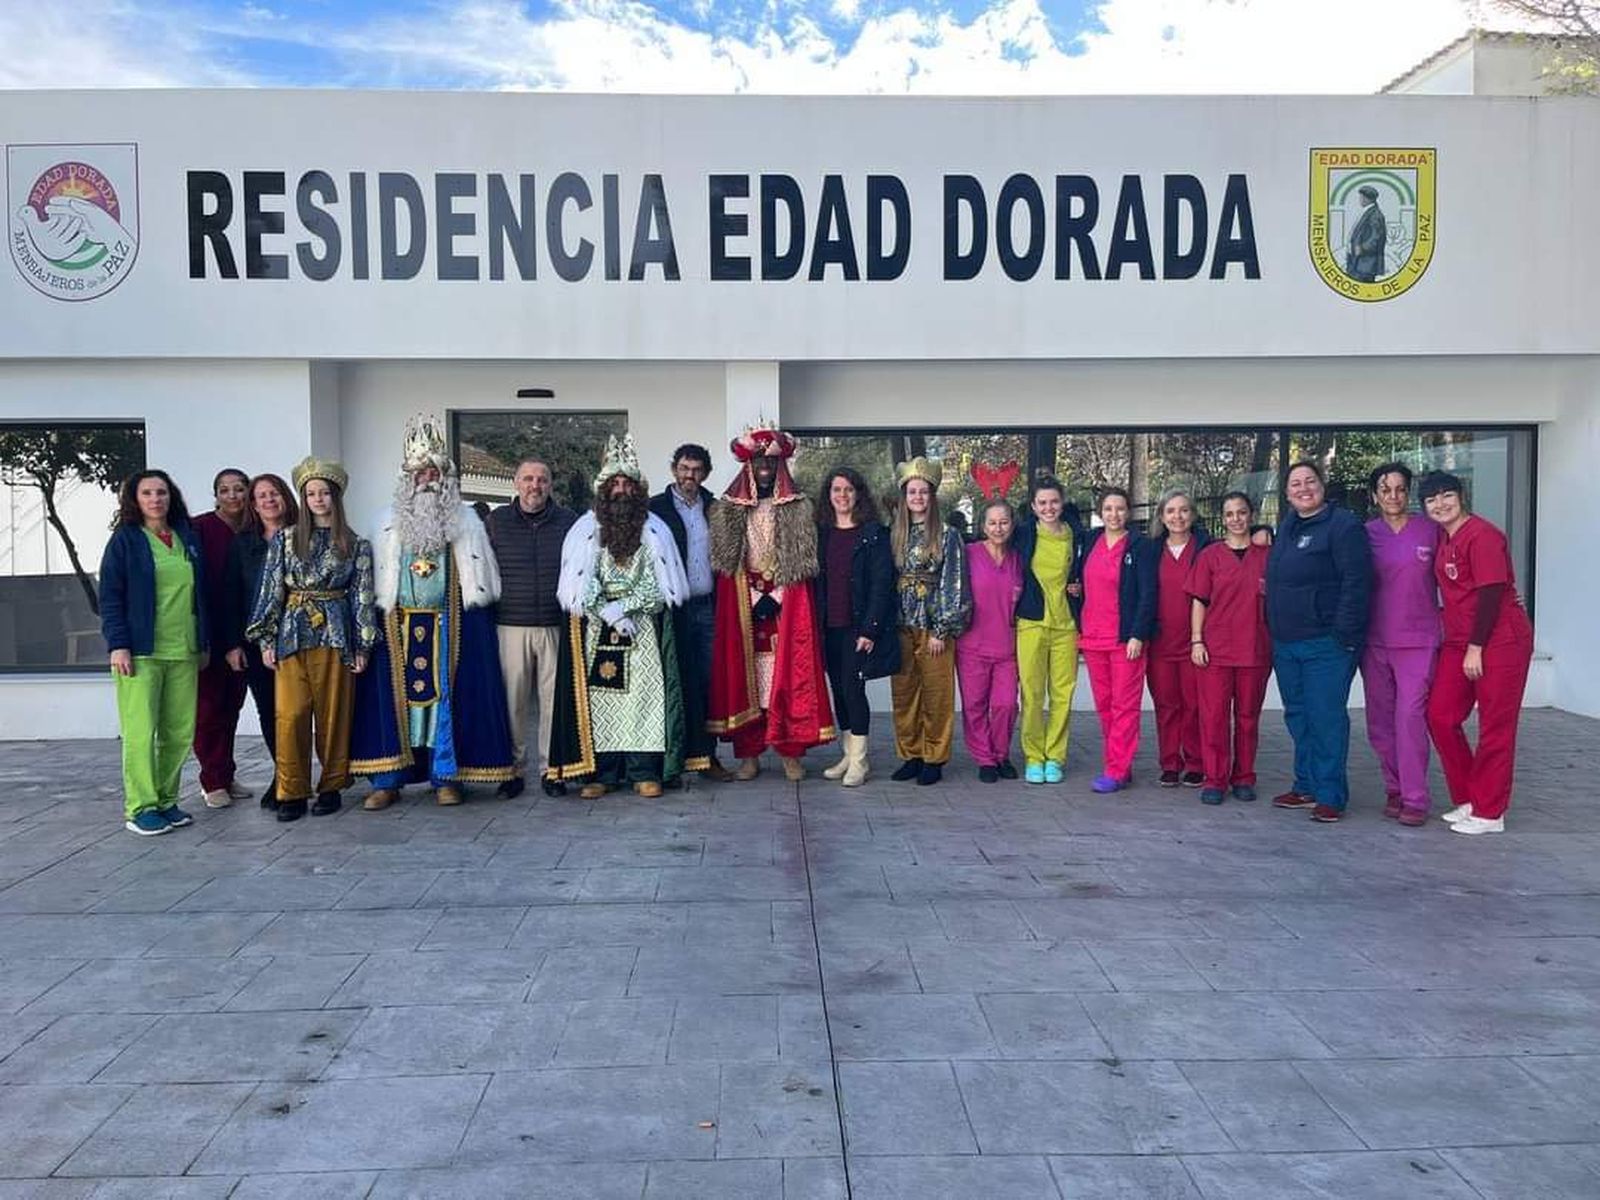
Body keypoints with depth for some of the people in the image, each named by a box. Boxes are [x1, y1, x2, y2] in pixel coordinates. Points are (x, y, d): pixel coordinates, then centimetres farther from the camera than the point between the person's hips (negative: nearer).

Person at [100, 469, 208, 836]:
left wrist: (204, 642, 16)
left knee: (180, 732, 5)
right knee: (141, 732, -5)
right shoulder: (125, 540, 1)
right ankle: (139, 809, 3)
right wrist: (118, 645, -12)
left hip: (184, 652, 5)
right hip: (140, 652, -4)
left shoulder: (188, 538, 14)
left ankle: (166, 801, 17)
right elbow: (110, 596, -3)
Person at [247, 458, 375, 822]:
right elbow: (271, 588, 6)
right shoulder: (284, 539, 7)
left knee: (333, 714, 3)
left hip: (335, 635, 0)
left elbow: (361, 595, 5)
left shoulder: (355, 544, 6)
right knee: (290, 716, -3)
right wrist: (266, 640, 1)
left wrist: (363, 645, 1)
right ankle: (292, 792, 5)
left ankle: (331, 787, 15)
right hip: (291, 634, 1)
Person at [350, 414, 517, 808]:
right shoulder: (389, 524, 10)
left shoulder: (465, 522, 5)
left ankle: (445, 777, 9)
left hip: (449, 623, -1)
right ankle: (387, 779, 8)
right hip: (398, 624, 1)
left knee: (447, 694, 1)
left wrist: (476, 616, -5)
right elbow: (378, 579, 9)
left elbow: (478, 579, 3)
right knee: (395, 695, 1)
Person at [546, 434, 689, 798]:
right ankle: (601, 773, 5)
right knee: (598, 698, -2)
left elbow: (657, 586, -1)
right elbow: (581, 586, -2)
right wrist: (611, 616, -12)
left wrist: (621, 605, -12)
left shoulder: (654, 531, 6)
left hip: (644, 631, 0)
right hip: (597, 632, 0)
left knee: (643, 696, -3)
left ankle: (645, 772, 3)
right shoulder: (586, 530, 6)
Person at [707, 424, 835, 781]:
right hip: (742, 604, 1)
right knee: (744, 674, 0)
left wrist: (775, 597, -10)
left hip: (788, 604, -1)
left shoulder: (798, 509, 4)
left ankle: (791, 752, 4)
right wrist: (755, 598, -7)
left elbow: (802, 562, -1)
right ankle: (748, 754, 7)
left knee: (789, 673, -3)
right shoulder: (728, 510, 6)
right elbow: (725, 563, 2)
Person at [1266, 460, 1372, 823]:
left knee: (1326, 718, -4)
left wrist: (1344, 634, -19)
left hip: (1326, 644, -8)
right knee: (1298, 716, 13)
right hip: (1285, 643, 8)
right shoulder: (1287, 526, 16)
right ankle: (1306, 786, 24)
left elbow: (1356, 582, -15)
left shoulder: (1342, 525, -9)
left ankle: (1330, 796, 4)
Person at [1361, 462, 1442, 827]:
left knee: (1410, 717, -11)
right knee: (1380, 722, 7)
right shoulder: (1365, 534, 5)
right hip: (1374, 641, 3)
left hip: (1417, 640, -2)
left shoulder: (1430, 530, 2)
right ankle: (1394, 790, 21)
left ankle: (1416, 799, -3)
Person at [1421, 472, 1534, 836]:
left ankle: (1488, 813, 10)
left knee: (1495, 727, 0)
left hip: (1500, 641, -9)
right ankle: (1467, 799, 20)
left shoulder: (1481, 535, -14)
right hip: (1459, 643, 9)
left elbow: (1491, 594, -18)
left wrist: (1476, 647, -17)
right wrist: (1460, 643, 14)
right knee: (1440, 715, 6)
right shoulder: (1444, 540, 12)